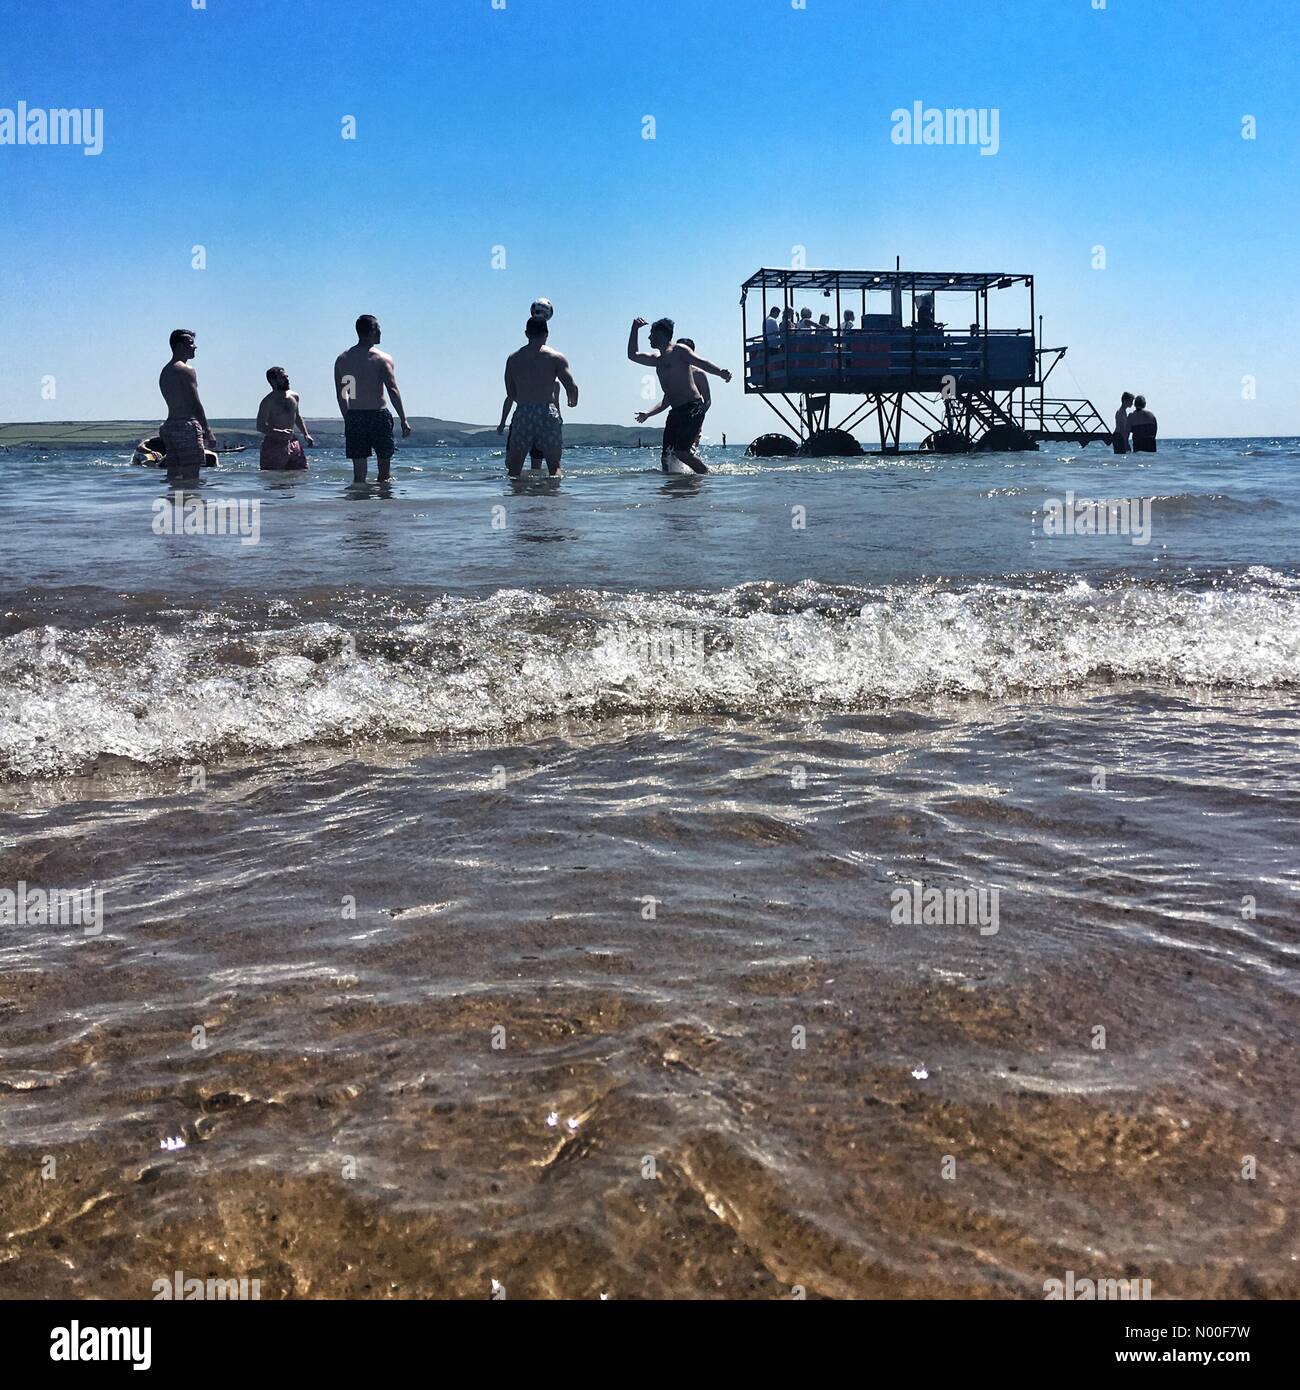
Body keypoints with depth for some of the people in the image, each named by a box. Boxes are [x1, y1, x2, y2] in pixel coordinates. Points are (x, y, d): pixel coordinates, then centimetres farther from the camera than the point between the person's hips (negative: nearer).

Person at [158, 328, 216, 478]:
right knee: (191, 476, -10)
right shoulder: (186, 371, -8)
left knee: (173, 475, 8)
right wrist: (208, 432, -11)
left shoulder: (164, 372, 20)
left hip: (169, 425, 9)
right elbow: (196, 404, -13)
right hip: (186, 426, -9)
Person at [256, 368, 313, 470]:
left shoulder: (294, 396, 10)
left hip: (293, 444, 6)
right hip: (274, 446, -6)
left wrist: (306, 434, 18)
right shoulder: (268, 402, -10)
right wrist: (279, 433, -29)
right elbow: (260, 426, -14)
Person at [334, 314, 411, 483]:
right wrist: (403, 420, -10)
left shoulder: (342, 359, 9)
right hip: (378, 416, -4)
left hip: (354, 418, 4)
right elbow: (393, 390, -12)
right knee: (384, 473, 7)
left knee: (359, 474, 6)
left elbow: (340, 395, 12)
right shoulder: (383, 359, -4)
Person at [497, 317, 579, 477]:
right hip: (547, 413, -2)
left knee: (513, 468, 8)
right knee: (555, 466, 6)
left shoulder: (513, 359, 11)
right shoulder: (556, 357, 2)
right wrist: (572, 402, 16)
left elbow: (511, 394, 12)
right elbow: (572, 387, -5)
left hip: (522, 414, 2)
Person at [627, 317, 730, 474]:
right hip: (676, 411, 9)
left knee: (681, 452, -18)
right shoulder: (658, 359, 24)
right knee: (666, 454, -1)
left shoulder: (678, 350, -2)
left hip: (693, 408, -9)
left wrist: (720, 372, -32)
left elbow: (701, 362, -14)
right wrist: (635, 329, 25)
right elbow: (633, 355, 34)